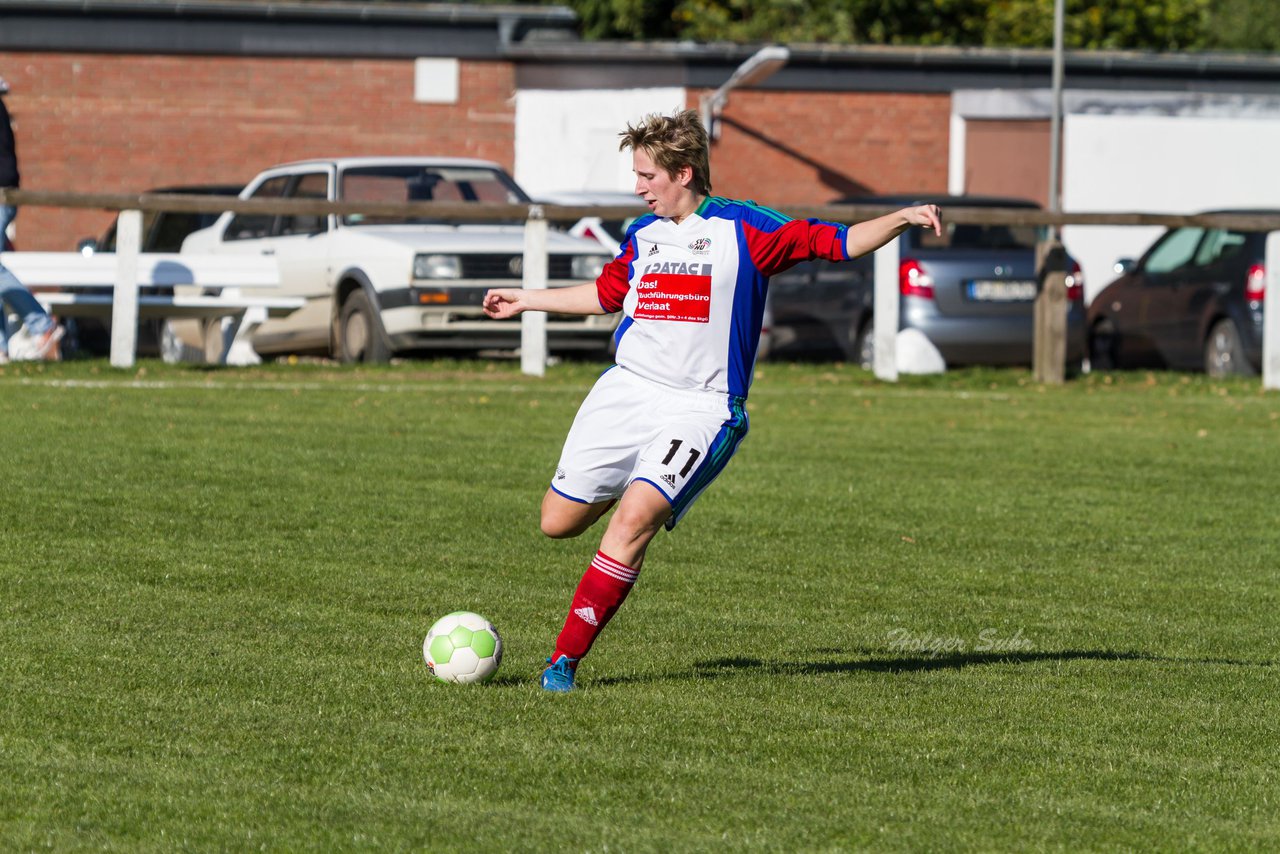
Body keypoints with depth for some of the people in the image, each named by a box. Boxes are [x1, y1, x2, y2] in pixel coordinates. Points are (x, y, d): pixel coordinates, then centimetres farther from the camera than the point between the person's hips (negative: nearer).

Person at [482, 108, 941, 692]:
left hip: (699, 408, -6)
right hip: (624, 391, 6)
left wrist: (901, 219, -22)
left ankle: (565, 659, -20)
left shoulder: (742, 228, -4)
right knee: (558, 522, 4)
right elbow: (606, 293, 31)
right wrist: (525, 301, 37)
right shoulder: (643, 234, 12)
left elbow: (838, 243, -6)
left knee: (634, 520, -25)